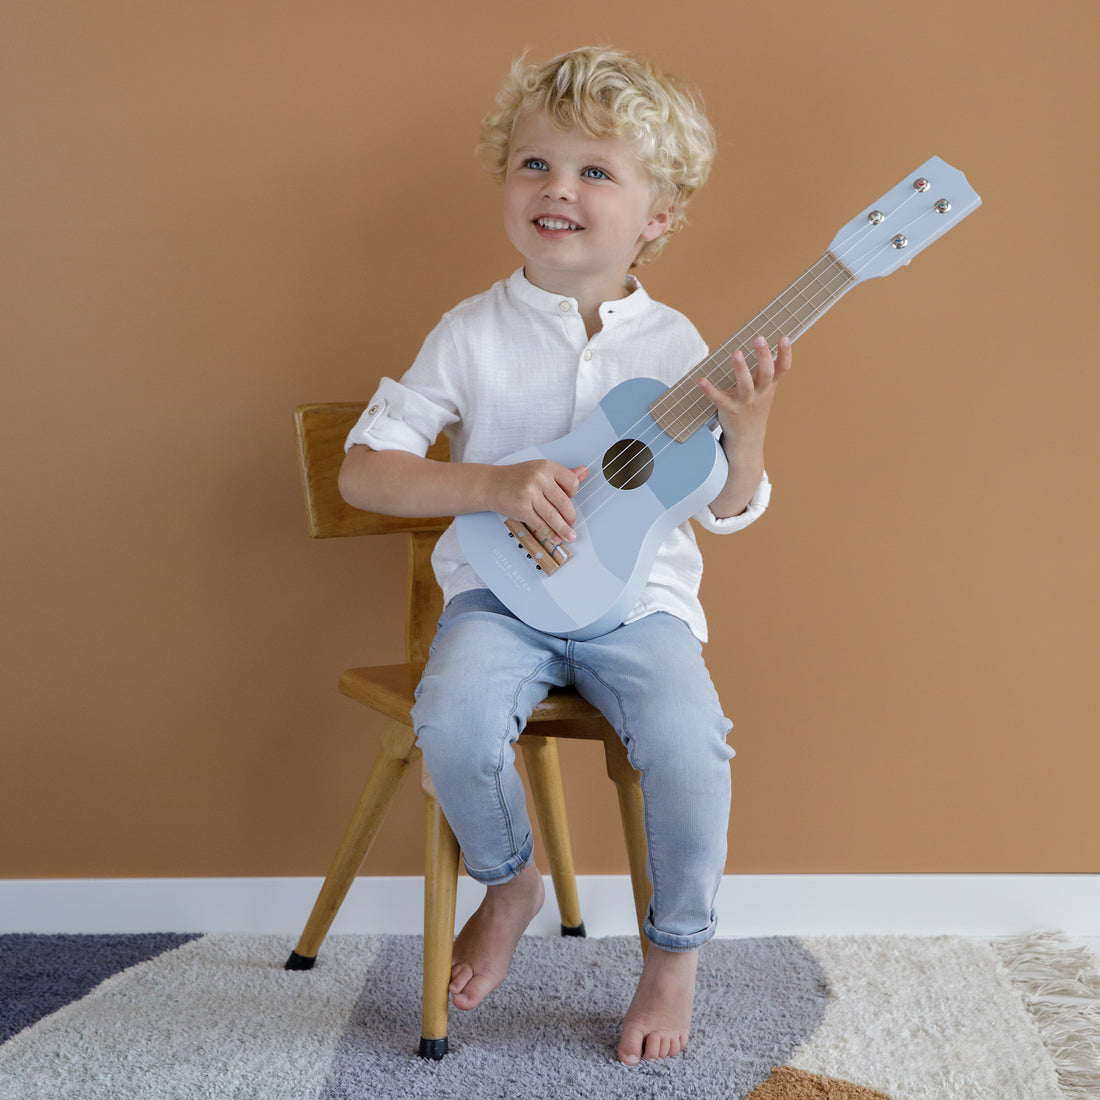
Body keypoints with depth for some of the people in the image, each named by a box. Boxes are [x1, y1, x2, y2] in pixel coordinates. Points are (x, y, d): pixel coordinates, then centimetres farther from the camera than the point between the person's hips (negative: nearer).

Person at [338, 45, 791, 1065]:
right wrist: (497, 486, -17)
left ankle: (676, 950, 5)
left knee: (687, 744, -26)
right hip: (502, 590, 0)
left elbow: (726, 511, 2)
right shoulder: (473, 334, -2)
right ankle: (510, 882, 5)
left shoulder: (672, 343, 0)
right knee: (453, 721, -29)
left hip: (638, 596, 0)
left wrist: (746, 431, -19)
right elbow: (362, 469, -4)